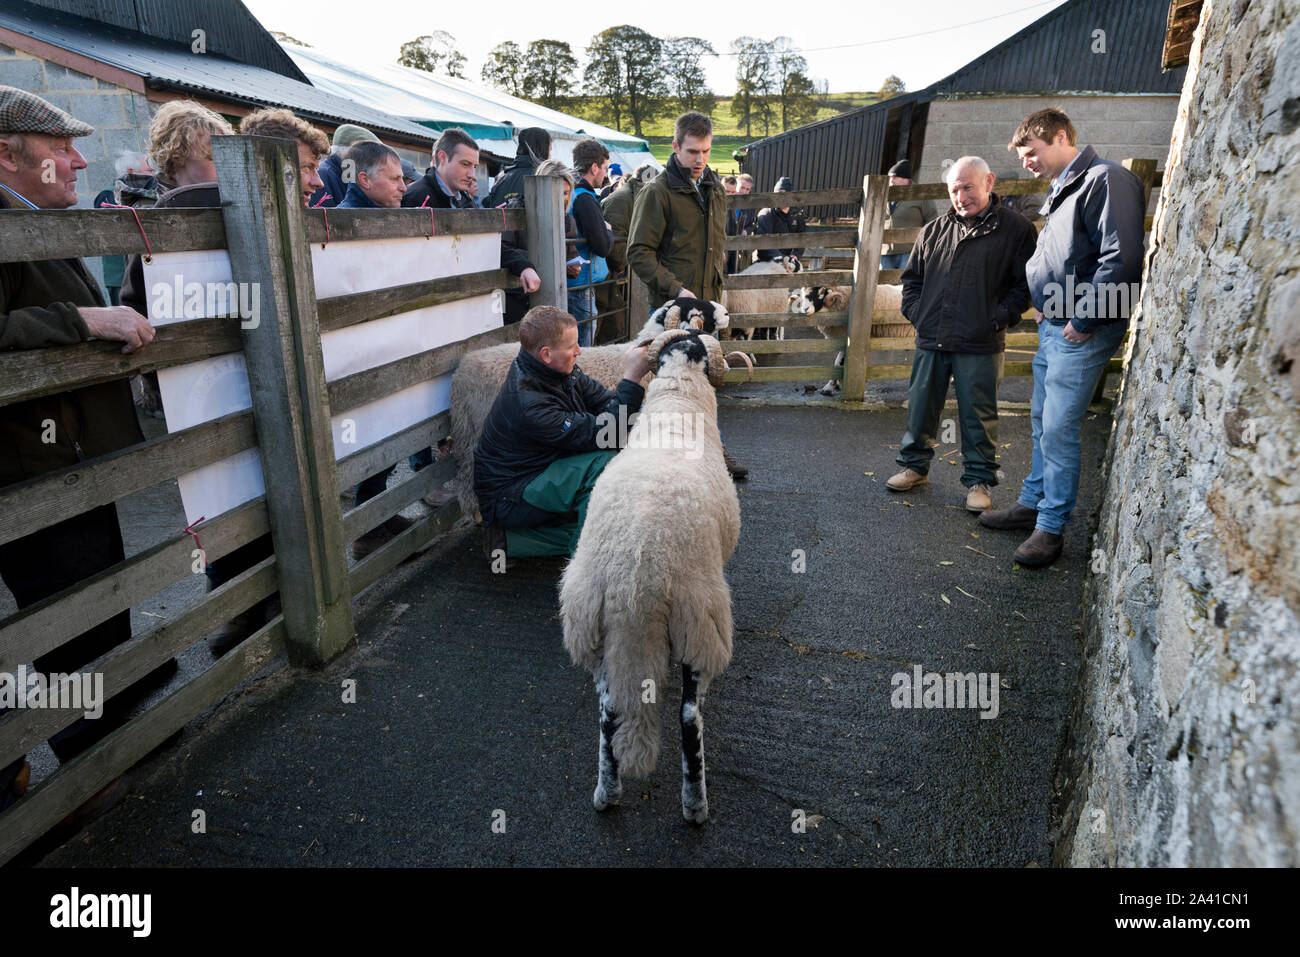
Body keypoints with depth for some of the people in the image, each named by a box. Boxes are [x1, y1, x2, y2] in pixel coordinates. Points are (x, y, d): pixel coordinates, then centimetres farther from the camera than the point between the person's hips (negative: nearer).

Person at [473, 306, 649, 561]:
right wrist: (631, 378, -32)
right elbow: (601, 434, -31)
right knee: (602, 462, -29)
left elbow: (603, 402, -3)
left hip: (544, 472, 10)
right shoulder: (527, 404, -31)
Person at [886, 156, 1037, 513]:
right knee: (921, 407, 12)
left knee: (978, 415, 3)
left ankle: (979, 480, 16)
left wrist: (999, 319, -11)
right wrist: (915, 312, 6)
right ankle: (915, 465, 29)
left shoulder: (1015, 229, 1)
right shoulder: (934, 231, 12)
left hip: (980, 347, -4)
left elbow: (1024, 283, -1)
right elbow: (912, 277, 20)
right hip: (930, 340, 4)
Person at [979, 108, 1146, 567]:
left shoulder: (1106, 180, -14)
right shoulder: (1062, 188, 17)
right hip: (1052, 325, 10)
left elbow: (1121, 259, -22)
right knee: (1042, 420, 16)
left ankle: (1051, 527, 4)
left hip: (1082, 333, -10)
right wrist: (1043, 305, 13)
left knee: (1059, 428, -7)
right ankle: (1032, 503, 29)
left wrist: (1082, 320, -18)